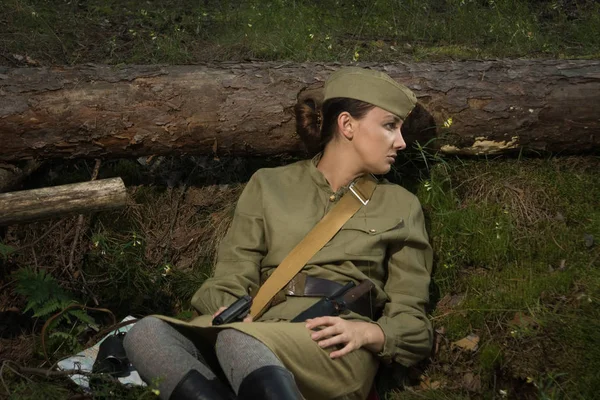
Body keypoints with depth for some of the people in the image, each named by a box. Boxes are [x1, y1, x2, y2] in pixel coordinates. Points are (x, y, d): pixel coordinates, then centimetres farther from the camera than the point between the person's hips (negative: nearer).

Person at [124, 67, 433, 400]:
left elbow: (414, 326, 13)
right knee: (148, 333, -29)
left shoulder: (400, 206, 17)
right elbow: (231, 279, 11)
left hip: (338, 352, -2)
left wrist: (367, 332, -10)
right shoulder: (269, 185, 19)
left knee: (239, 341, -36)